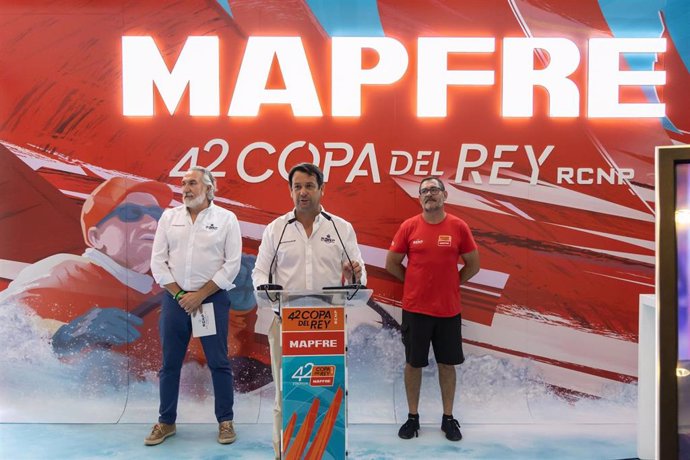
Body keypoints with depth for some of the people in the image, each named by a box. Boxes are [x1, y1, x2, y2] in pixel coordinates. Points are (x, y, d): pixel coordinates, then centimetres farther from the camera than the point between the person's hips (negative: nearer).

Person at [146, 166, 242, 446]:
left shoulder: (226, 219, -2)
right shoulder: (169, 217, 6)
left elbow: (231, 265, -7)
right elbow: (158, 262, 3)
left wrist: (200, 295, -11)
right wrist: (180, 295, -6)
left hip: (212, 299, -3)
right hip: (175, 298, 3)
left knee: (218, 362, 4)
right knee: (170, 363, 10)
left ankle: (225, 421, 18)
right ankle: (166, 422, 25)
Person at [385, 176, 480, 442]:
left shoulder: (458, 227, -2)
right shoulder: (409, 226, -3)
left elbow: (473, 265, 7)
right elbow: (391, 264, 4)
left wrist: (451, 282, 4)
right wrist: (418, 281, 4)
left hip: (449, 310, 1)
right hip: (415, 308, 0)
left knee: (447, 364, 11)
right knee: (413, 363, 9)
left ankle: (448, 418, 26)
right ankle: (413, 417, 25)